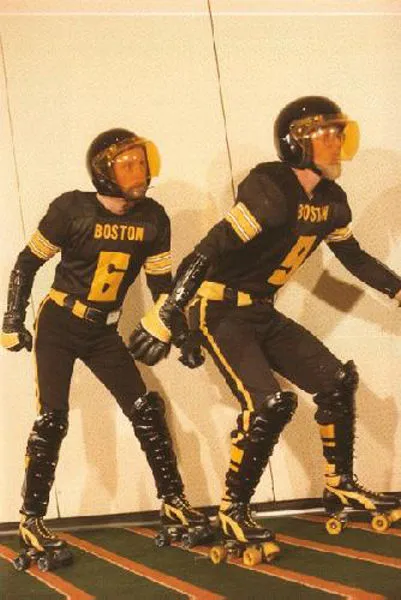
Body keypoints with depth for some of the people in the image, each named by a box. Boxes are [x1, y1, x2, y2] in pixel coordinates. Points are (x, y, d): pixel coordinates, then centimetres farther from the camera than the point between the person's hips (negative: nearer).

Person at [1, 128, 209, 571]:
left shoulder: (152, 219, -6)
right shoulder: (71, 210, -18)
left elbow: (161, 283, 3)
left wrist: (185, 335, -1)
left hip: (103, 332, 4)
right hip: (57, 326, -4)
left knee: (146, 410, -3)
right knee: (52, 420, -11)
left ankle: (173, 503, 8)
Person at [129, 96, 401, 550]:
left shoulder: (331, 201, 2)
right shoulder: (271, 191, -24)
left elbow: (354, 257, 19)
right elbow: (208, 253, -28)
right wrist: (163, 319, -31)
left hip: (262, 312, 8)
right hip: (220, 310, -8)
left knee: (336, 382, 1)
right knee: (270, 403, -22)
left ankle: (340, 486, 17)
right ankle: (233, 510, -4)